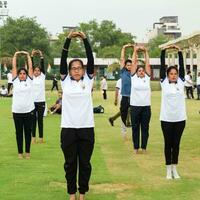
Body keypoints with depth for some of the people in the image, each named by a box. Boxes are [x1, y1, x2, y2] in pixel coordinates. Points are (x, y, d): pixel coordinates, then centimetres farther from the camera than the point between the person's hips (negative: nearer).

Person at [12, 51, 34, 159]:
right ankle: (20, 152, 16)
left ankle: (27, 151, 18)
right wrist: (15, 55, 4)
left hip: (28, 110, 0)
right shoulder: (15, 81, 5)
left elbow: (30, 67, 3)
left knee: (28, 132, 8)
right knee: (19, 132, 7)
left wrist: (28, 55, 5)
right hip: (17, 111, 0)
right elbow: (14, 67, 4)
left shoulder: (29, 81, 5)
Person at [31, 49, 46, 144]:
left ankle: (41, 137, 13)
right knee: (33, 120, 7)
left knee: (40, 120, 7)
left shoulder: (42, 76, 3)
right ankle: (33, 137, 13)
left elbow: (43, 66, -6)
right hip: (32, 101, 0)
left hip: (41, 101, 0)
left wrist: (41, 56, -13)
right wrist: (32, 56, -11)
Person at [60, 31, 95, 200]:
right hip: (68, 128, 0)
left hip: (86, 128, 0)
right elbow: (63, 59, -3)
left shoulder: (88, 80, 5)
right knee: (70, 163, 9)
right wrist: (68, 39, -11)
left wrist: (85, 39, -11)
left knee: (85, 163, 8)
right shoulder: (65, 81, 5)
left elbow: (91, 59, -3)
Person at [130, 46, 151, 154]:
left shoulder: (147, 78, 7)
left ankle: (144, 147, 16)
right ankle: (136, 147, 15)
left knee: (145, 128, 7)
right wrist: (135, 51, 3)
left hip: (146, 106, 2)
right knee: (135, 127, 6)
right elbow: (134, 63, 1)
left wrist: (145, 52, 5)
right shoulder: (133, 77, 3)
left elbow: (147, 64, 4)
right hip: (135, 106, -2)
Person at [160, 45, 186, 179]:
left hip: (180, 118, 2)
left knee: (176, 144, 10)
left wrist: (179, 51, -3)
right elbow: (162, 66, -3)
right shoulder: (164, 82, 0)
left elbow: (182, 66, 1)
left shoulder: (181, 82, 4)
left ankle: (175, 168, 19)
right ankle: (169, 169, 15)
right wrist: (164, 51, -6)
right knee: (168, 144, 6)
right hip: (166, 118, -2)